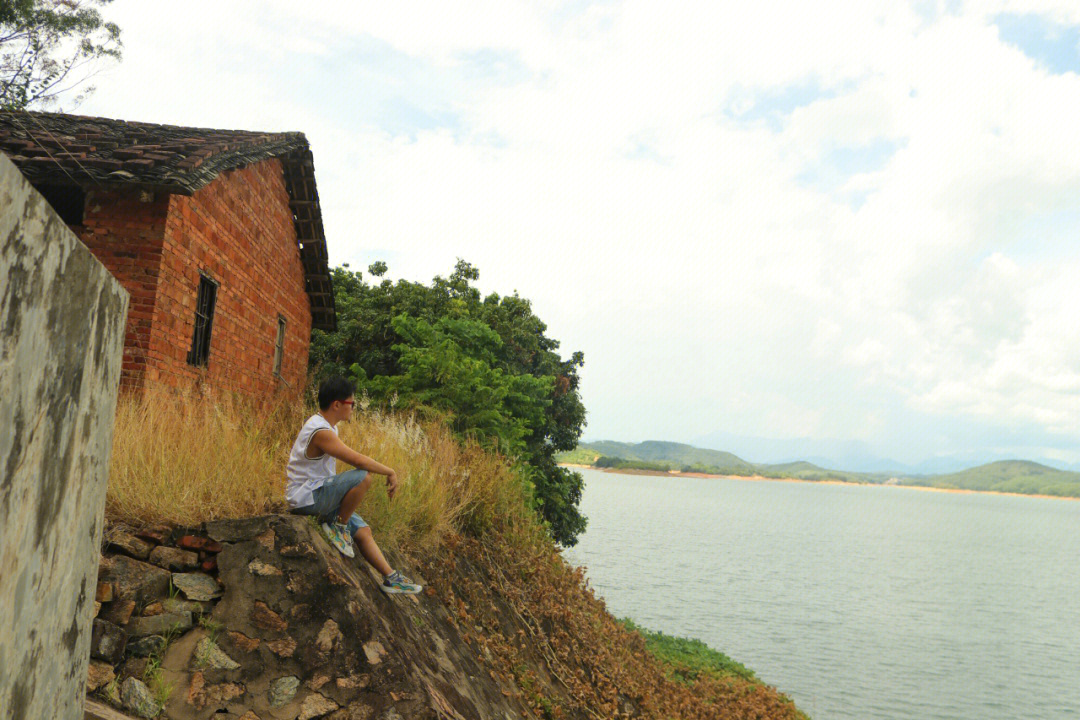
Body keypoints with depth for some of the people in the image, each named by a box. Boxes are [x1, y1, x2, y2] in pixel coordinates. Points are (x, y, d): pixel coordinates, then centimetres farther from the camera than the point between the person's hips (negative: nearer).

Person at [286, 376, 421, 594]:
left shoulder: (327, 426, 10)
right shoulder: (321, 432, -23)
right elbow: (358, 461, -28)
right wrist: (391, 473, -17)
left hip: (317, 494, 10)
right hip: (305, 497, -10)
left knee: (363, 531, 9)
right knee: (363, 477, -28)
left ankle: (390, 577, 15)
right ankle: (339, 526, -9)